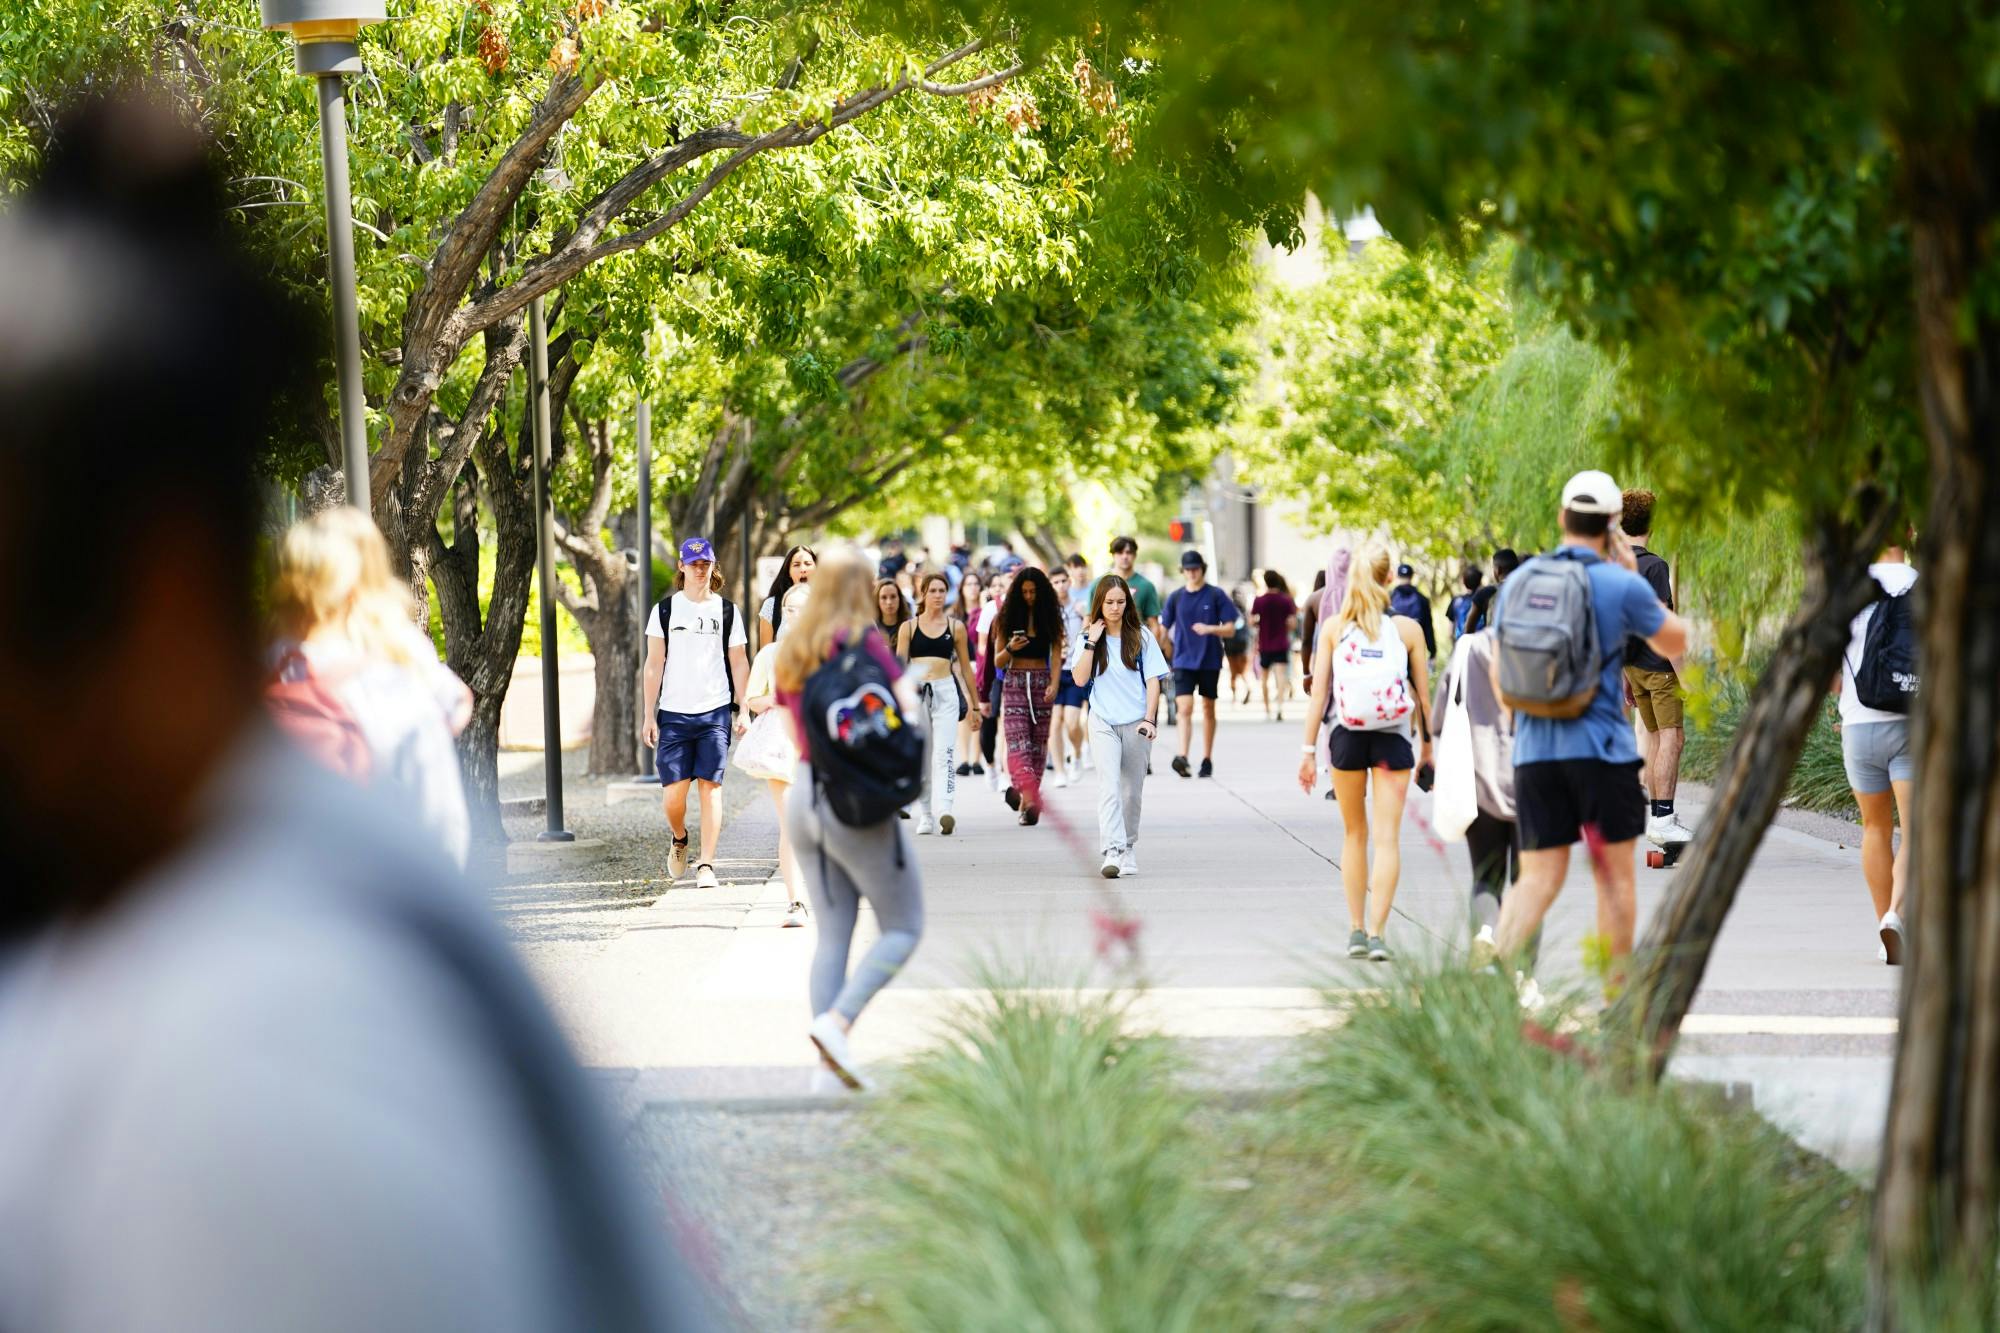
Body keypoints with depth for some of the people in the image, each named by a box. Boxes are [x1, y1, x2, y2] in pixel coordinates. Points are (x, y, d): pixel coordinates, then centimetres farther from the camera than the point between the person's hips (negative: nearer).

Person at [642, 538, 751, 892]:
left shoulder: (727, 611, 8)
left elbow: (738, 664, 10)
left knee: (710, 786, -6)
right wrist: (649, 715, 2)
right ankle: (679, 838, 28)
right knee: (673, 792, -3)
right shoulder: (664, 610, 7)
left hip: (715, 712, 0)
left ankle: (706, 865, -4)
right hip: (674, 714, 0)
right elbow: (654, 664, 6)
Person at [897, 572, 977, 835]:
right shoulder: (908, 627, 7)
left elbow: (965, 667, 14)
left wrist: (975, 702, 16)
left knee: (944, 753, -14)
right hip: (915, 693, 1)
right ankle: (927, 813, 12)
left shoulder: (955, 627, 8)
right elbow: (899, 665, 7)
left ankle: (943, 809, -27)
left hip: (946, 693, -1)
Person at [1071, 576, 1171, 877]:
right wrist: (1091, 642, -11)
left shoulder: (1141, 636, 4)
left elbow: (1153, 680, 2)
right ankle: (1111, 852, -27)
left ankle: (1129, 851, 22)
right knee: (1109, 785, -16)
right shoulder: (1089, 637, 5)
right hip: (1103, 722, -1)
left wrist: (1149, 719, -8)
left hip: (1136, 724, 1)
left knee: (1131, 790, 7)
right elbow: (1080, 678, -6)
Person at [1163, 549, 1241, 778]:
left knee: (1208, 709, 10)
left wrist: (1209, 629, -21)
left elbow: (1230, 629, -3)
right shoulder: (1176, 597, 4)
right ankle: (1182, 757, -24)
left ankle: (1207, 759, 20)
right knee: (1185, 709, -13)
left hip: (1210, 661, 0)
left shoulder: (1216, 595, -2)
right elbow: (1164, 628, 12)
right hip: (1183, 661, 0)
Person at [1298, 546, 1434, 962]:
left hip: (1347, 736, 1)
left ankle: (1356, 929, 17)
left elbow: (1318, 692, -3)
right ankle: (1377, 932, -12)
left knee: (1354, 834, 16)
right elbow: (1423, 694, 1)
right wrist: (1427, 745, 12)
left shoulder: (1333, 627, -1)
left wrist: (1309, 749, 1)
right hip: (1393, 739, -1)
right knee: (1387, 838, -2)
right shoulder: (1407, 629, -2)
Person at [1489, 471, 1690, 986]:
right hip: (1602, 750, -3)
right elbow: (1675, 643, 9)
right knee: (1613, 875, 9)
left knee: (1538, 878, 5)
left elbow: (1500, 677, 10)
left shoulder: (1517, 583, 6)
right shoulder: (1622, 585, -6)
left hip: (1533, 752, 3)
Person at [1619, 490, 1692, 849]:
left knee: (1653, 737, 15)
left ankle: (1657, 818, 18)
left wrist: (1623, 676, 20)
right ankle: (1662, 820, -16)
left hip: (1633, 667, 8)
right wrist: (1682, 673, -15)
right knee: (1671, 738, -9)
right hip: (1657, 665, -8)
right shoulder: (1654, 566, -14)